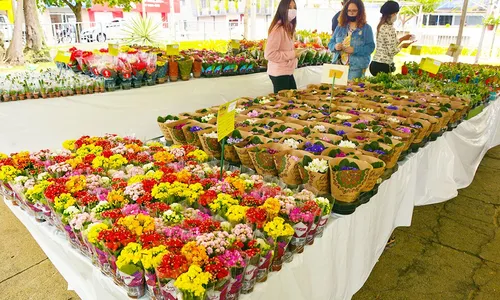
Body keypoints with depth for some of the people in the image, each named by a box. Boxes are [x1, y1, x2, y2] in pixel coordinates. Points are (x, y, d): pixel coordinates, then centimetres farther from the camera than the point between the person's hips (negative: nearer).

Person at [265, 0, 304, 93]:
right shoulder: (278, 29, -18)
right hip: (279, 73, -9)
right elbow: (269, 54, -25)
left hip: (287, 72, 9)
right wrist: (292, 54, -20)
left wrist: (295, 53, 1)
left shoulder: (289, 28, 11)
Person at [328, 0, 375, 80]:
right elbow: (330, 43, 13)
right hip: (338, 65, 3)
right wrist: (335, 46, -11)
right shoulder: (340, 27, 12)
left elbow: (370, 47, -7)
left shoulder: (366, 28, 1)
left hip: (356, 67, -3)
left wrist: (354, 50, -20)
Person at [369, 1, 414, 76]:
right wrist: (402, 46, 3)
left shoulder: (381, 26, 12)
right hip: (383, 65, -9)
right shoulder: (390, 28, -14)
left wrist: (402, 39, 25)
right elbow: (392, 51, -15)